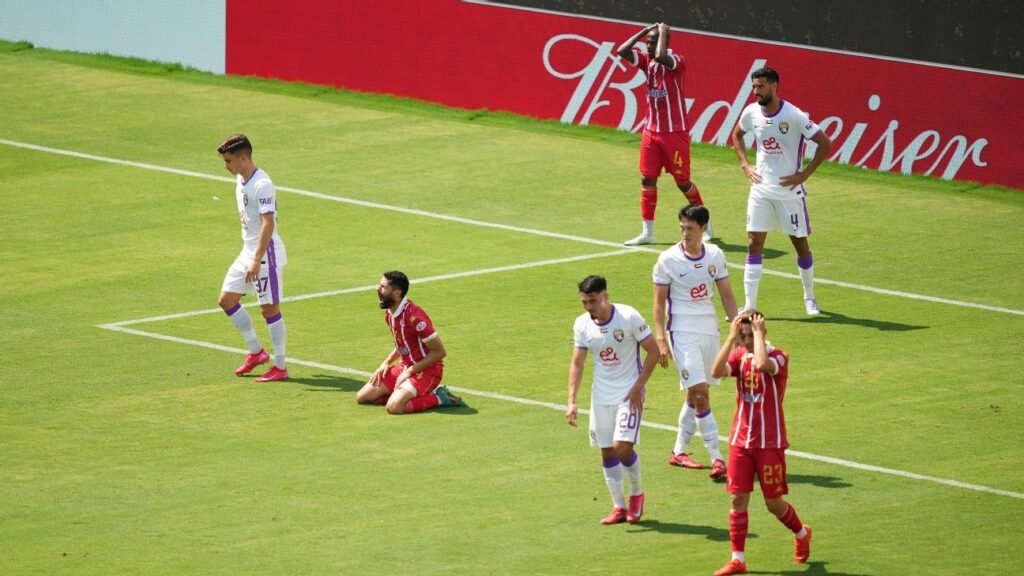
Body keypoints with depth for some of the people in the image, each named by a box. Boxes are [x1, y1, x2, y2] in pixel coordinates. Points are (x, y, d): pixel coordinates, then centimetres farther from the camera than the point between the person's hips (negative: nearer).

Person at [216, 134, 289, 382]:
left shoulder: (261, 185, -20)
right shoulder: (241, 181, 9)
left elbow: (268, 224, -26)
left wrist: (257, 260, -31)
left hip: (266, 254, -10)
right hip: (248, 252, 10)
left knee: (269, 309, -3)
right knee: (227, 300, 11)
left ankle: (280, 366, 7)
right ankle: (256, 352, 22)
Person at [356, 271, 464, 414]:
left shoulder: (413, 316, -24)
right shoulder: (390, 313, 4)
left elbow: (440, 352, -21)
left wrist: (410, 371, -18)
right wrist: (386, 363, 4)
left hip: (425, 370, -9)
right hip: (404, 367, 9)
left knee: (394, 406, -31)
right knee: (362, 397, 4)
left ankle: (439, 399, -9)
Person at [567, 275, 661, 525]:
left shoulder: (629, 317, -15)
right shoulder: (582, 324, -2)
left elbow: (653, 351, -9)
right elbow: (577, 363, 3)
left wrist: (638, 387, -14)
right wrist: (572, 401, -6)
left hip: (629, 394, -5)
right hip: (601, 396, 5)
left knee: (622, 447, -14)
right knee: (607, 452, 5)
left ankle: (636, 493, 11)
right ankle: (619, 507, 16)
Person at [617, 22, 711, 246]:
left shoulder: (675, 61, -14)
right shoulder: (646, 61, 4)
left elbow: (660, 57, -36)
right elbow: (622, 51, -7)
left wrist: (663, 33, -21)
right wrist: (644, 31, -6)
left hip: (674, 133, -6)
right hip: (651, 131, 6)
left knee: (682, 181, 3)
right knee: (647, 179, 2)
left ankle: (705, 224, 21)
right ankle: (647, 232, 7)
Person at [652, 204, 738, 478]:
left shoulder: (715, 255, 3)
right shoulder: (668, 260, -8)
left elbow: (726, 295, 11)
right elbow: (659, 302, -4)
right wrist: (660, 339, -11)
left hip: (710, 329, 5)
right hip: (683, 331, -5)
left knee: (695, 394, 11)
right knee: (699, 393, -13)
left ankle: (679, 451, 24)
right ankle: (716, 458, -14)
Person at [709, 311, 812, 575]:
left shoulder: (778, 357, -10)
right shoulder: (739, 356, 4)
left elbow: (762, 365, -35)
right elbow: (717, 371, -17)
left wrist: (758, 334, -23)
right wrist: (731, 337, -17)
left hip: (769, 442, -4)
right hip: (741, 441, 4)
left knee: (774, 502, 4)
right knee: (738, 499, -1)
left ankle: (802, 534, 32)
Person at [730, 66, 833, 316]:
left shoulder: (794, 116, -17)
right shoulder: (751, 113, -2)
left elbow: (825, 143, -13)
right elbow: (736, 135, 21)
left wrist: (804, 174, -14)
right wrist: (745, 165, 9)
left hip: (789, 190, -4)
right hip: (761, 189, 4)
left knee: (800, 242, 8)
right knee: (754, 243, -3)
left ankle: (810, 298, 27)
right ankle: (750, 304, -1)